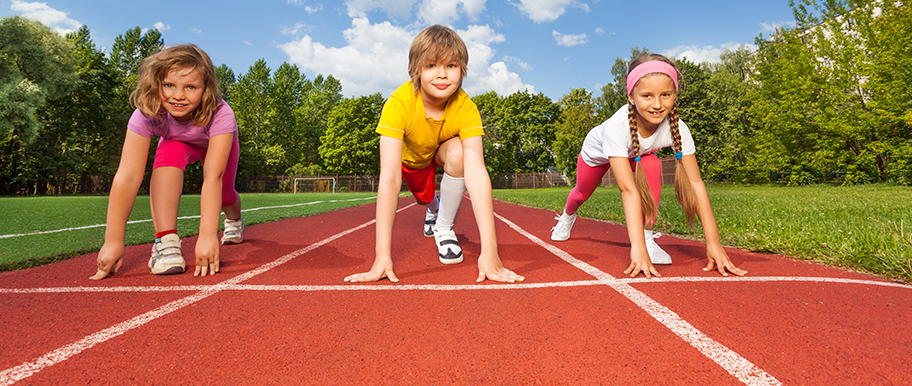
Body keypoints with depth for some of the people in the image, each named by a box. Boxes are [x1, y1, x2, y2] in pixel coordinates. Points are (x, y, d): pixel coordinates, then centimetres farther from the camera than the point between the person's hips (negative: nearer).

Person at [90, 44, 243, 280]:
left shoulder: (220, 115, -43)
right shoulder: (146, 115, -38)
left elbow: (213, 178, -48)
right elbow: (128, 177, -41)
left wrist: (207, 236, -54)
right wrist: (113, 241, -44)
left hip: (217, 142, 1)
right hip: (178, 143, 0)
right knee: (170, 154, -32)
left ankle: (234, 221, 38)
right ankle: (166, 242, -33)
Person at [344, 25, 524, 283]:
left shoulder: (466, 108, -36)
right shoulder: (399, 104, -40)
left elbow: (476, 172, -45)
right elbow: (389, 178, -46)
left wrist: (489, 251, -54)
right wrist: (382, 256, -51)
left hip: (443, 151, -1)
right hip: (408, 155, 1)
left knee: (457, 151, -30)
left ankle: (444, 227, -8)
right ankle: (433, 208, 48)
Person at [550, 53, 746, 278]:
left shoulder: (677, 129, -37)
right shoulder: (616, 127, -47)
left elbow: (695, 183, -35)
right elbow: (628, 190, -51)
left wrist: (713, 243, -40)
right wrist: (637, 248, -56)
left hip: (637, 154, 2)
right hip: (597, 152, -1)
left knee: (652, 167, -31)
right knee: (582, 193, 20)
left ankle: (647, 235, -18)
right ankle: (567, 216, 58)